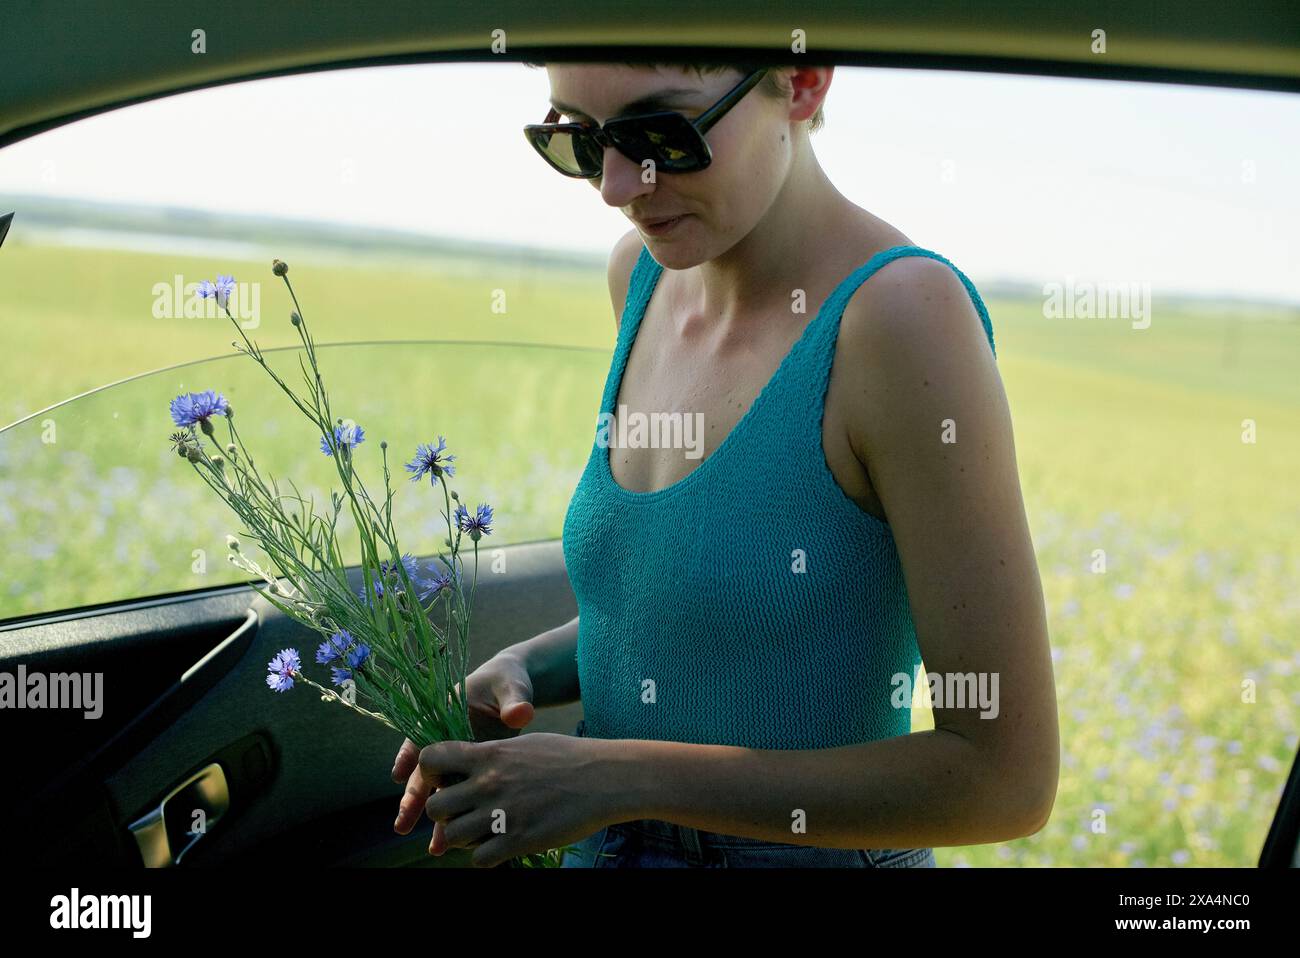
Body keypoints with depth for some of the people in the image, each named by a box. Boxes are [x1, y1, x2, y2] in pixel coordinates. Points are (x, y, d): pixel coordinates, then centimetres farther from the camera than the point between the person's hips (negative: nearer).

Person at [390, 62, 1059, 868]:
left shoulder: (902, 312, -25)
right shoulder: (646, 271, -3)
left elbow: (1009, 777, -25)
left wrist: (622, 780, -25)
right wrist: (521, 675, -7)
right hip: (611, 847, 7)